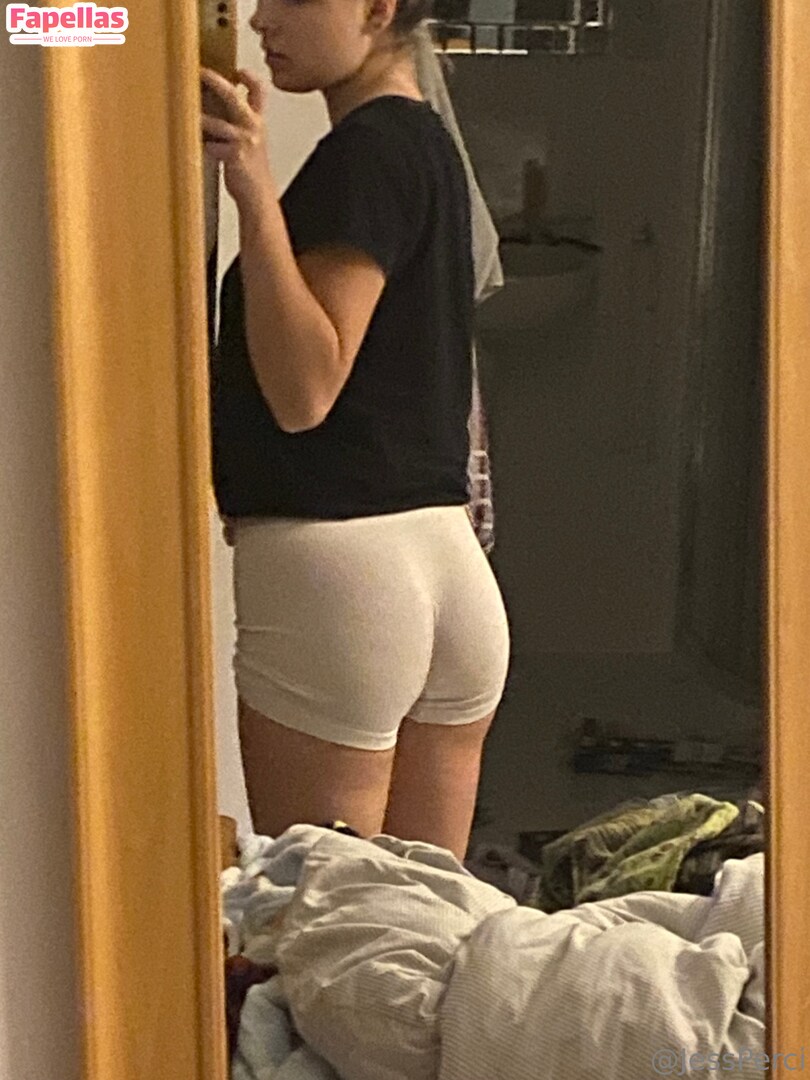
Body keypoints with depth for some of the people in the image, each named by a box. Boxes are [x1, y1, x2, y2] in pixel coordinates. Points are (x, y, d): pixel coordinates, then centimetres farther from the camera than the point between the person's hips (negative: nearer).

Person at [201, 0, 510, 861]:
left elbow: (302, 392, -20)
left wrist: (257, 198, -26)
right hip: (447, 564, 10)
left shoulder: (364, 153, -12)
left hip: (335, 564, -10)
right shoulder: (427, 142, 17)